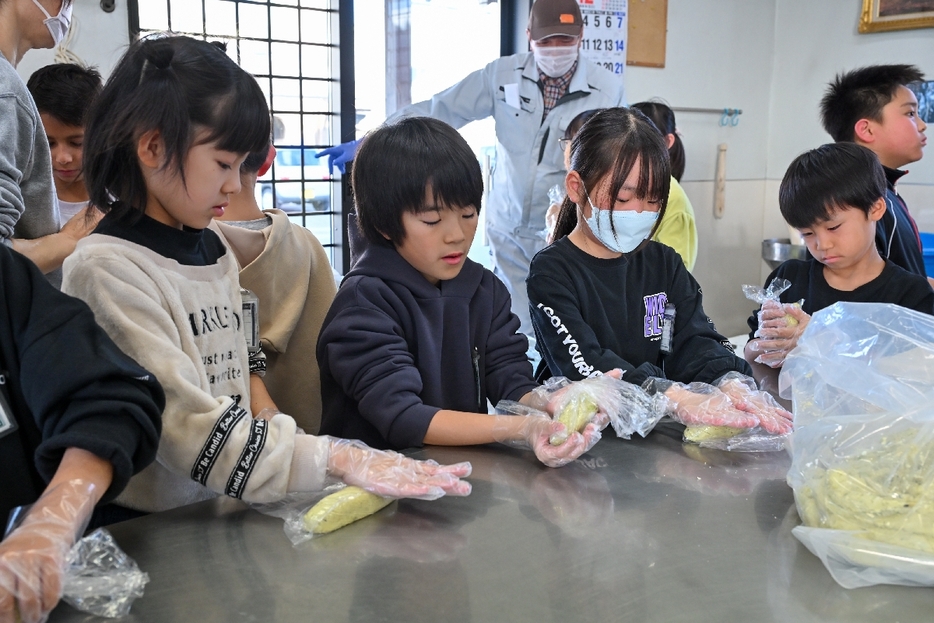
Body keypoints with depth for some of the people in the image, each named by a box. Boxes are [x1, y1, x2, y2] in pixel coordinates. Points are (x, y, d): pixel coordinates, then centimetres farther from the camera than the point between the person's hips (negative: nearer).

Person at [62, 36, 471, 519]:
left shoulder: (214, 251, 10)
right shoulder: (107, 270, -13)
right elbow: (190, 426, -20)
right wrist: (337, 459, -24)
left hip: (221, 511, 6)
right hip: (141, 528, -6)